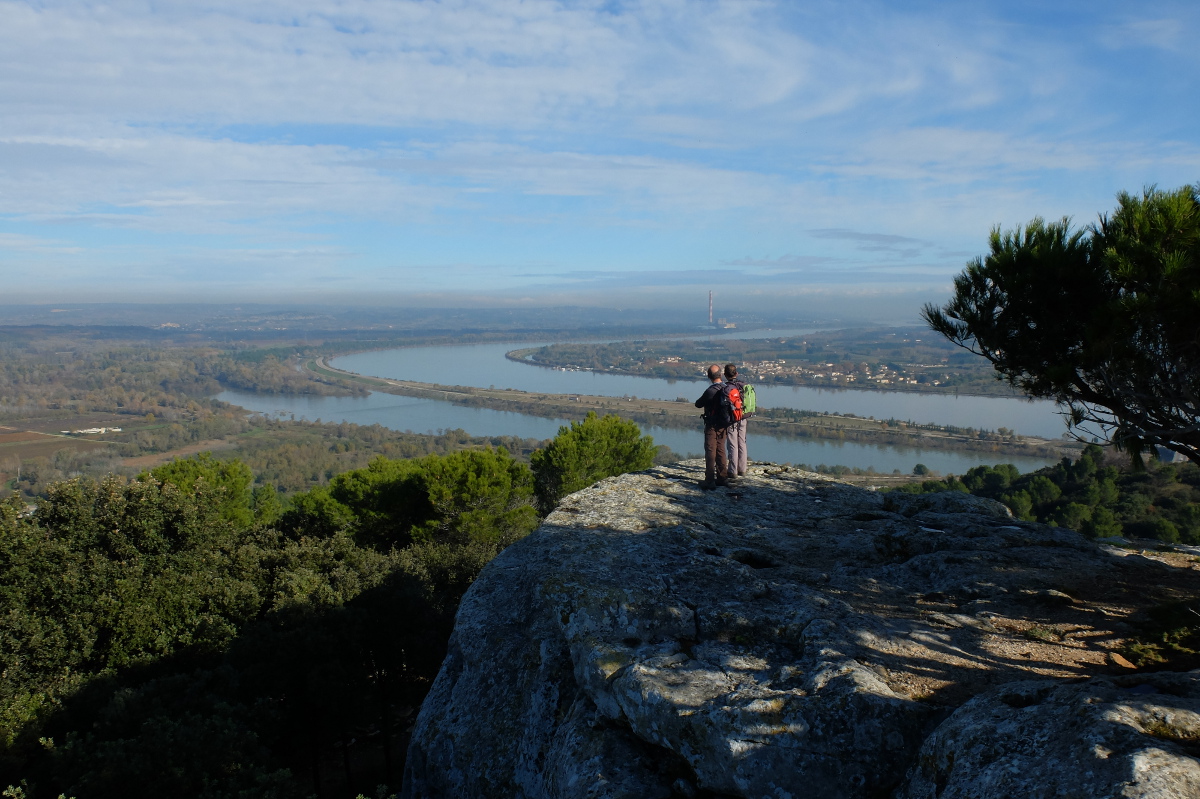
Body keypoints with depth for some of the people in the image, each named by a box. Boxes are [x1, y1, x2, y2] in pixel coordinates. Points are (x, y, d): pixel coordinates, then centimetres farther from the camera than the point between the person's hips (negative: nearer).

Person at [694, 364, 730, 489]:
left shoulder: (710, 391, -21)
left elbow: (698, 404, -8)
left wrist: (702, 400, 11)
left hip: (712, 425, -6)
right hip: (724, 424, 6)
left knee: (710, 451, -3)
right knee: (720, 450, 16)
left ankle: (709, 481, -4)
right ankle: (721, 478, 20)